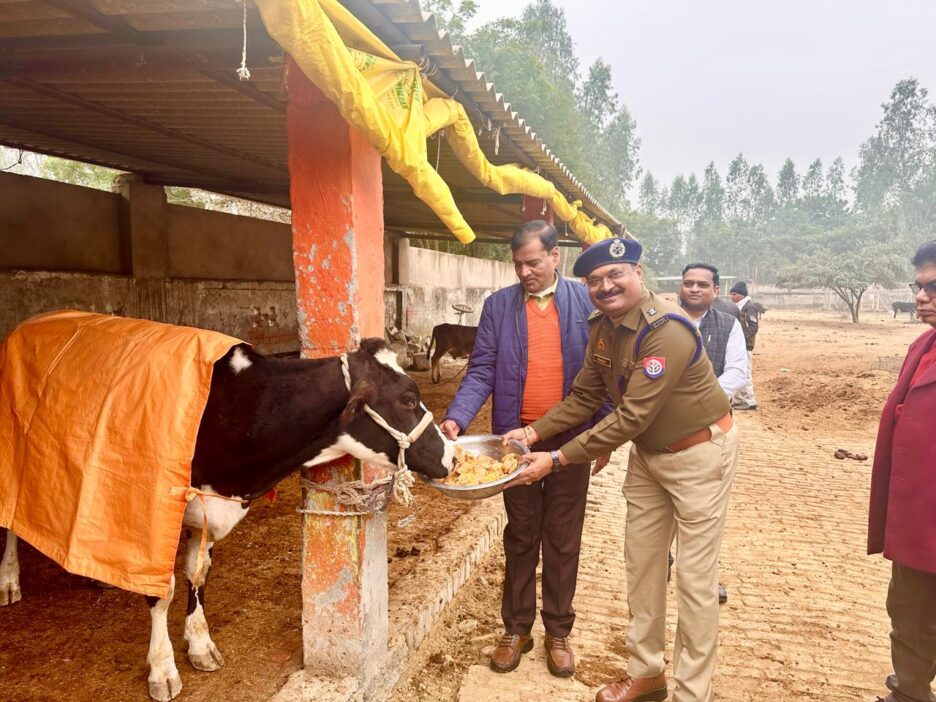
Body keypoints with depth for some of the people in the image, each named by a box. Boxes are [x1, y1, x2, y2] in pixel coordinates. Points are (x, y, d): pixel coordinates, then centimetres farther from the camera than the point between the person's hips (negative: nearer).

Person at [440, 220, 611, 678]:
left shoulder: (585, 301, 0)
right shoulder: (498, 305, 1)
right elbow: (482, 371, -3)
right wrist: (457, 417, -19)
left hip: (571, 438, -1)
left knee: (562, 538, 11)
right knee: (520, 536, 13)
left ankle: (558, 631, 27)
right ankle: (517, 628, 29)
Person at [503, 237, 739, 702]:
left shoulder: (667, 330, -29)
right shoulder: (601, 328, -3)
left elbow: (631, 417, -32)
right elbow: (584, 397, 2)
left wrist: (558, 459, -33)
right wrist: (534, 431, -12)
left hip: (699, 453, -8)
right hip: (647, 454, 8)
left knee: (694, 579, 2)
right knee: (641, 563, 15)